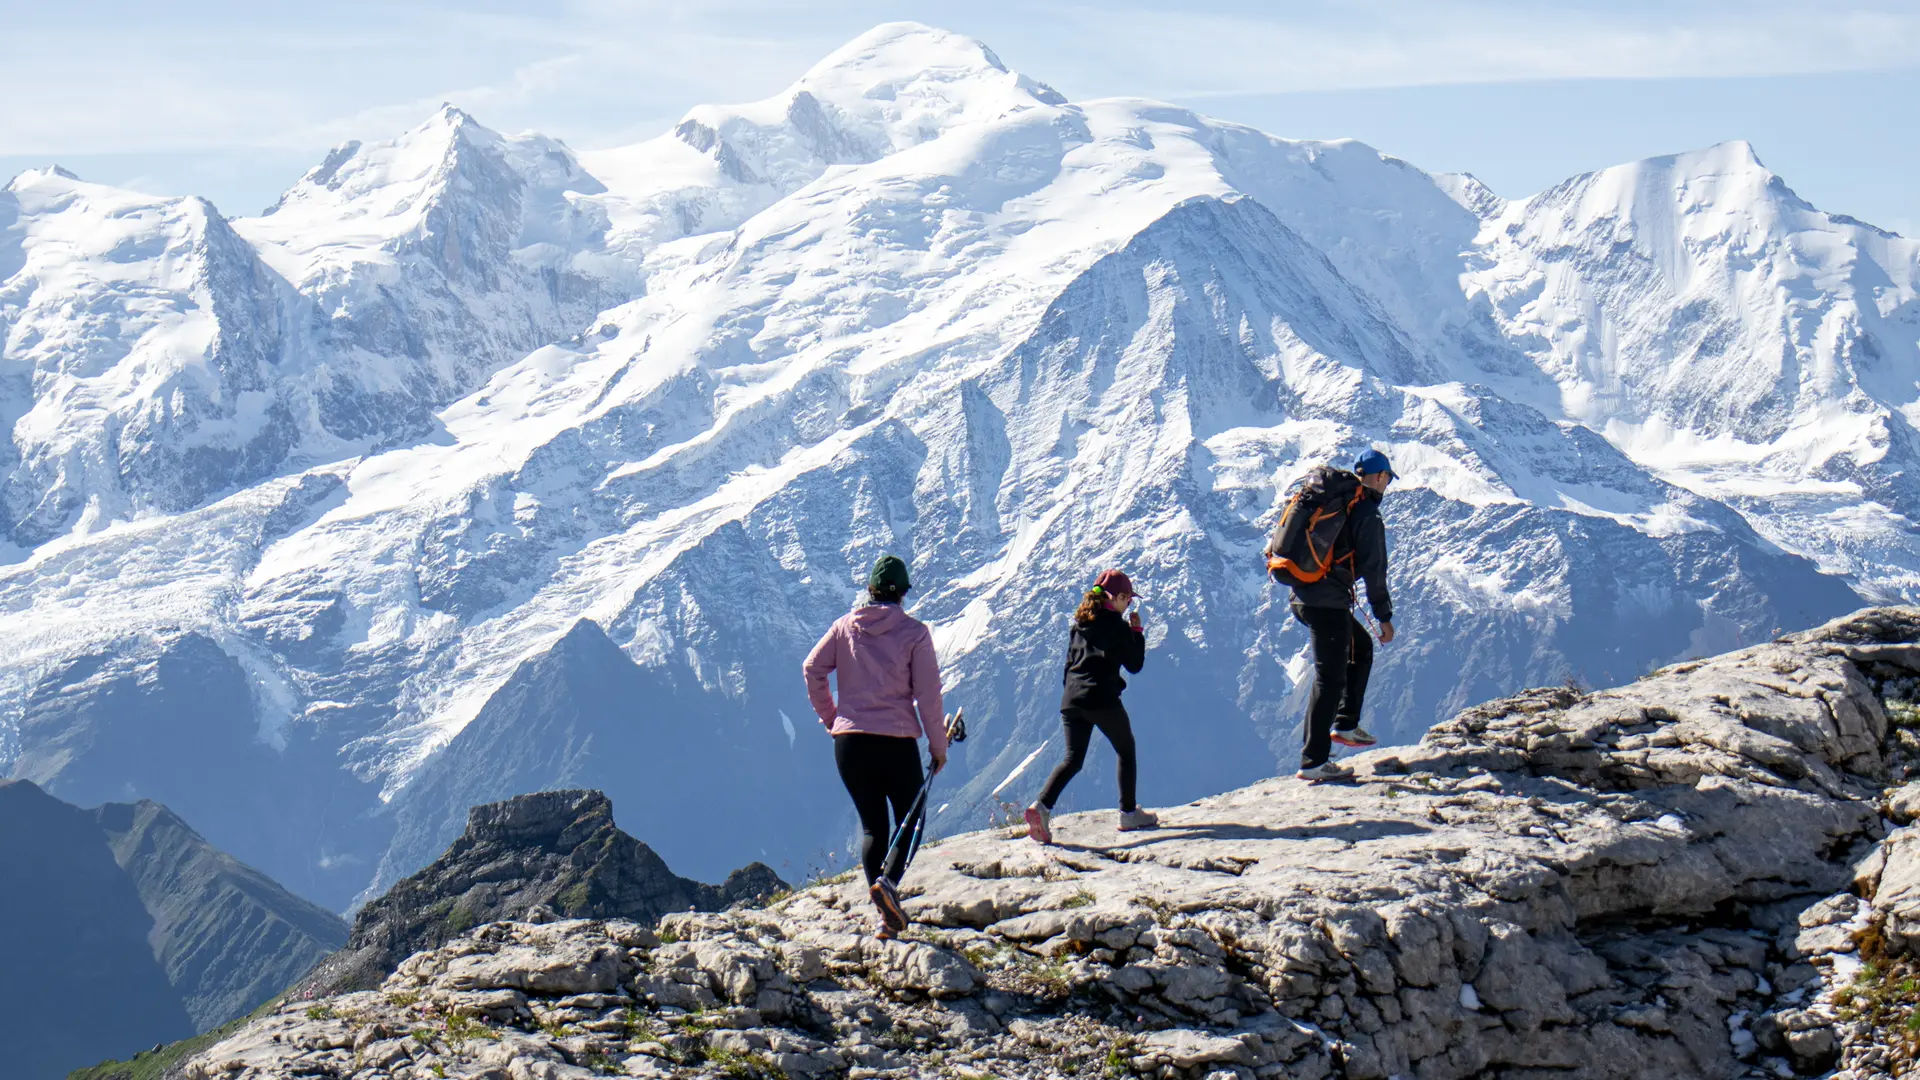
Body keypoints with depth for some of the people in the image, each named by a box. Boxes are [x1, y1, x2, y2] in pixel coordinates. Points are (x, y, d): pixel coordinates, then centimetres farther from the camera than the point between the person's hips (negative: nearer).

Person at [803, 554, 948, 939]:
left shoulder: (844, 626, 4)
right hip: (897, 741, -3)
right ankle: (889, 880, -17)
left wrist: (829, 716, 14)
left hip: (848, 739, 3)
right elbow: (928, 693, -5)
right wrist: (938, 744, 3)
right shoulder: (914, 632, -4)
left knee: (872, 824, 13)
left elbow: (812, 669, 2)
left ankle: (886, 914, 4)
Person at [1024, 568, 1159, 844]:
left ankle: (1042, 806, -18)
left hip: (1071, 699, 6)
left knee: (1073, 759, 4)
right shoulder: (1117, 625, -4)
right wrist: (1137, 632, 12)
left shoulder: (1080, 623, 16)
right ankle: (1129, 814, 17)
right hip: (1102, 700, -6)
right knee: (1126, 751, 15)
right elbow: (1135, 664, 2)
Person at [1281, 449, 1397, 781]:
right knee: (1330, 678, -4)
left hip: (1302, 594, 9)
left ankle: (1346, 724, 24)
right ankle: (1314, 761, -5)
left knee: (1361, 647, 26)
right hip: (1328, 602, -9)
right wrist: (1384, 617, -3)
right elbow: (1374, 570, -11)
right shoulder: (1367, 515, -11)